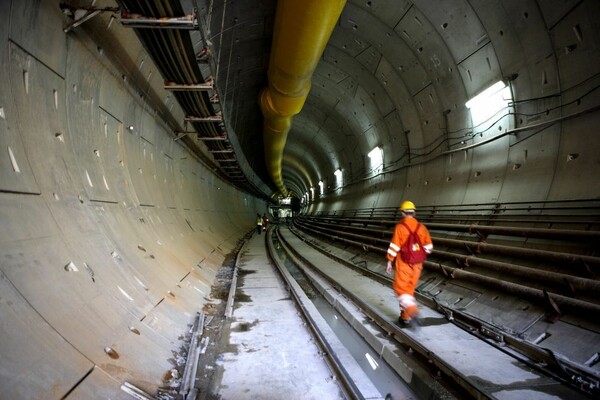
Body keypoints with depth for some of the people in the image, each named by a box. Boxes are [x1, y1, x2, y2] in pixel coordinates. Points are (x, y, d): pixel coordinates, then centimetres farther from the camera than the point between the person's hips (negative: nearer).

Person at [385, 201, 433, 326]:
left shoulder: (400, 227, -12)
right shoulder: (421, 227, 1)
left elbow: (394, 246, -12)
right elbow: (428, 247, 6)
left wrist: (389, 262, -2)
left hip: (403, 263, -4)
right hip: (417, 264, 5)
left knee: (401, 288, 2)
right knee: (409, 289, 14)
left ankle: (410, 307, -23)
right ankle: (405, 316, 20)